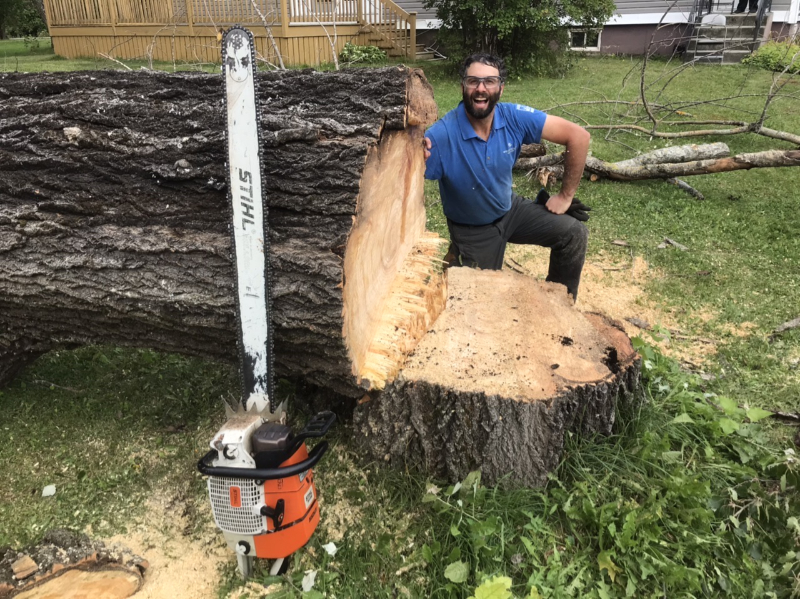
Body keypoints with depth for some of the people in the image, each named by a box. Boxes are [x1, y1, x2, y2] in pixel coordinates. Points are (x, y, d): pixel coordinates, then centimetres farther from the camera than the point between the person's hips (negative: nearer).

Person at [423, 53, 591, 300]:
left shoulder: (515, 117, -20)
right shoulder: (441, 135, -31)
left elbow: (578, 135, -13)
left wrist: (566, 195, -10)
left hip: (511, 209, 4)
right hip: (471, 229, -3)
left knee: (573, 233, -9)